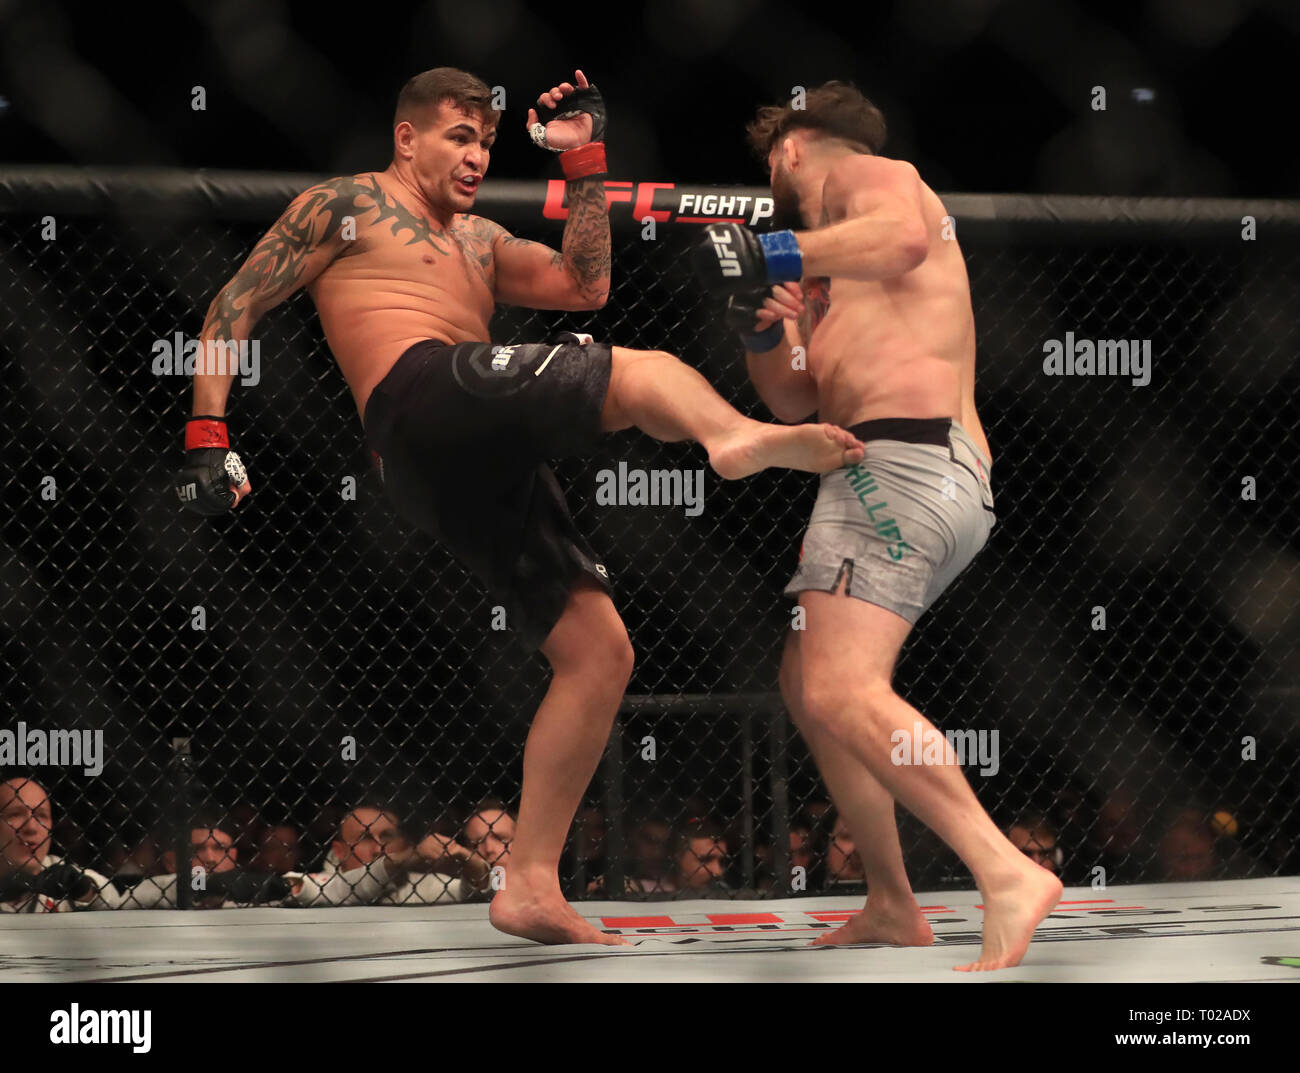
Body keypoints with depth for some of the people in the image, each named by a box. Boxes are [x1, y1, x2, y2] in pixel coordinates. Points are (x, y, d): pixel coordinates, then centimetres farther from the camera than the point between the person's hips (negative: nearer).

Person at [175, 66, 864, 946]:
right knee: (649, 372, -27)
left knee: (600, 651, 1)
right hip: (421, 396, -8)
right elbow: (233, 311, 7)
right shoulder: (350, 205, 13)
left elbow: (584, 287, 19)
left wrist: (585, 161, 18)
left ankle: (531, 885, -1)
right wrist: (207, 436, -4)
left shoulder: (480, 241, 34)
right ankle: (739, 438, -64)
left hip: (486, 471, 8)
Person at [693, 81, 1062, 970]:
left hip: (903, 455, -11)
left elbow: (904, 235, -20)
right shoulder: (831, 279, 31)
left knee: (841, 691, -25)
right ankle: (893, 906, 22)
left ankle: (1007, 875, -35)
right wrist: (764, 333, 13)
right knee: (808, 681, 21)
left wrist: (775, 254, -18)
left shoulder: (863, 173, 4)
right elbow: (798, 402, 31)